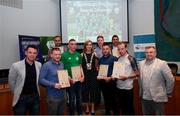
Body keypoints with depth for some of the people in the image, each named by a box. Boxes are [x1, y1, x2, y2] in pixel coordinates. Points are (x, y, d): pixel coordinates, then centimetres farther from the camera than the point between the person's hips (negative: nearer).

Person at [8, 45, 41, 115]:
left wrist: (35, 92, 12)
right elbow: (11, 82, -2)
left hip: (35, 97, 3)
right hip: (21, 98, -3)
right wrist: (17, 93, 7)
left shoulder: (39, 65, -4)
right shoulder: (16, 66, -14)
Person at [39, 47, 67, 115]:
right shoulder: (46, 65, -10)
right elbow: (41, 80, -16)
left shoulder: (62, 64, 11)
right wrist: (53, 85, -24)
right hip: (52, 97, -6)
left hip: (63, 95, 6)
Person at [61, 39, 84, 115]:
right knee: (72, 99, 6)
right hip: (70, 80, -4)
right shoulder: (64, 55, -9)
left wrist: (82, 76, 0)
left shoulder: (78, 55, 5)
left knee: (79, 98, 17)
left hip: (78, 80, 5)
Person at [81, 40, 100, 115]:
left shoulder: (94, 54, 1)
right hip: (85, 75, 0)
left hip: (93, 75, 0)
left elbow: (96, 66, 6)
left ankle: (92, 108, 20)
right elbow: (80, 66, 3)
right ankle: (87, 107, 24)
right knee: (85, 91, 7)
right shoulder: (82, 55, 0)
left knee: (93, 91, 6)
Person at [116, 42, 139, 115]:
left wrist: (126, 77, -20)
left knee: (129, 107, 6)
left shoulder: (131, 59, -10)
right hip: (119, 87, 5)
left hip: (128, 88, -5)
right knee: (122, 107, 16)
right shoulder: (118, 59, 7)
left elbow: (137, 73, -9)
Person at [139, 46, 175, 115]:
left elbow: (170, 79, -7)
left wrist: (168, 93, 0)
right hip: (144, 97, 4)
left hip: (158, 98, -4)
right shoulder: (141, 63, 4)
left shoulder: (162, 64, -11)